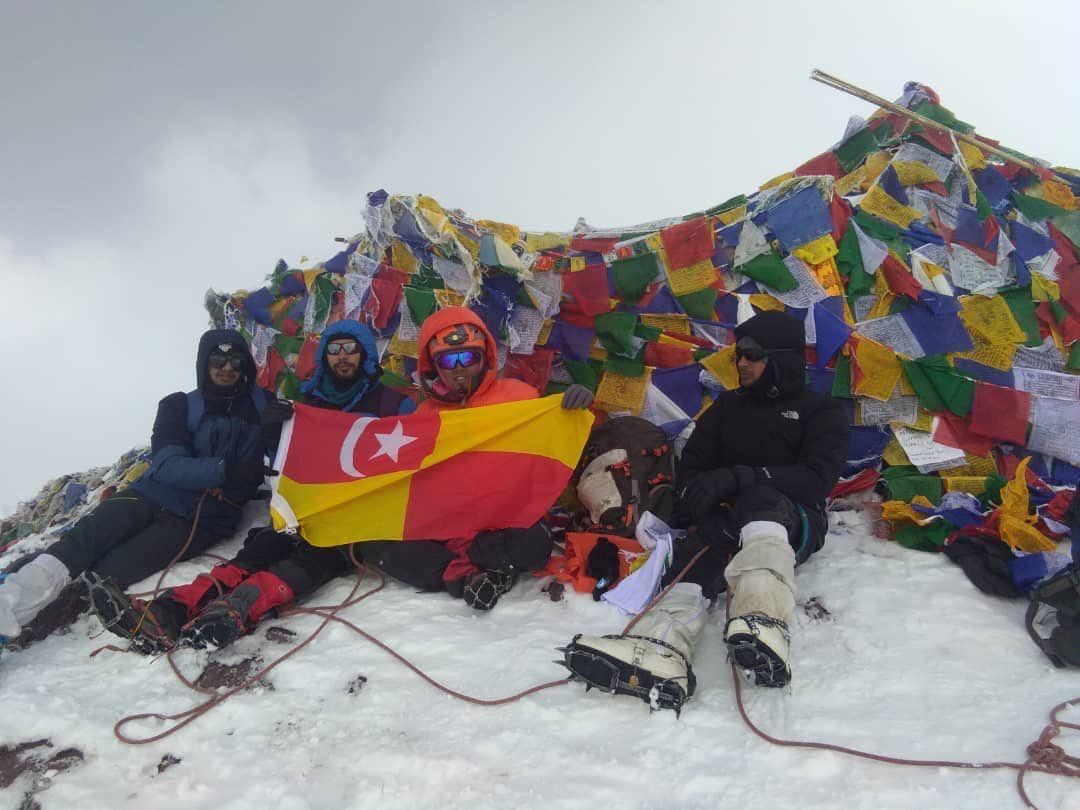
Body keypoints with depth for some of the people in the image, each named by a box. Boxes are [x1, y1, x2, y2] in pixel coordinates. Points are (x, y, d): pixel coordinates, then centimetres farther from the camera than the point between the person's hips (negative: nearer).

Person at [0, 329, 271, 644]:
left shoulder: (258, 407, 11)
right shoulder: (179, 406, 8)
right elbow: (167, 465, -8)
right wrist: (224, 471, -23)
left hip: (203, 520, -1)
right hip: (154, 497, 1)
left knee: (108, 572, -24)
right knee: (85, 537, -29)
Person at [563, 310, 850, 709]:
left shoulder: (822, 411, 8)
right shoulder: (727, 406, 21)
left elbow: (817, 479, -9)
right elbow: (689, 469, 18)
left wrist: (738, 478, -22)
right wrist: (700, 496, -7)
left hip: (795, 523, -3)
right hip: (726, 520, 3)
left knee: (761, 499, -39)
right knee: (696, 558, -32)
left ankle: (763, 626, -66)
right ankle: (661, 655, -61)